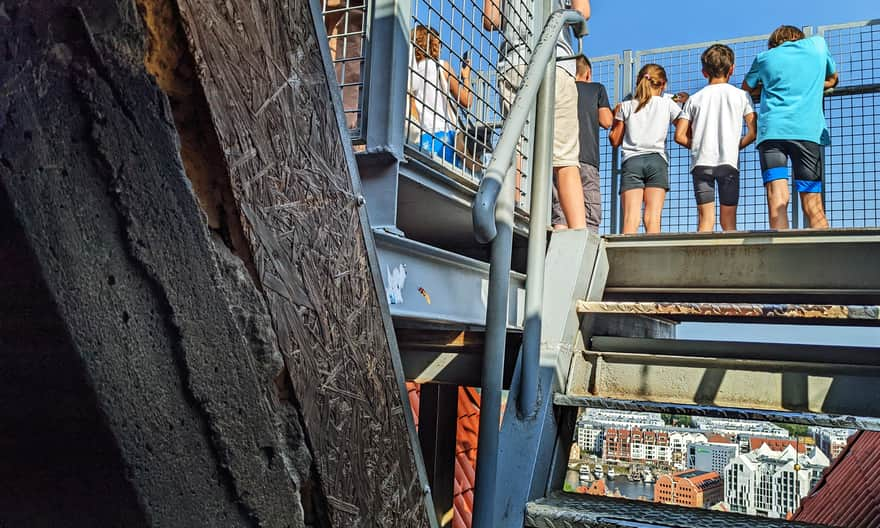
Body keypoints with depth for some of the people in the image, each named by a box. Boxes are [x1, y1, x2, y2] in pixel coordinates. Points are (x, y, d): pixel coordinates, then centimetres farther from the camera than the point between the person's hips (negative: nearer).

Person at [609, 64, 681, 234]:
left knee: (630, 218, -9)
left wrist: (616, 116, 29)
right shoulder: (667, 103, 10)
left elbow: (615, 140, 15)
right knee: (653, 217, -5)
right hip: (657, 160, 0)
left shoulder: (626, 106, 12)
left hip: (631, 161, 1)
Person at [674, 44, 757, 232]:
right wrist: (737, 146, 16)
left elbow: (679, 136, 3)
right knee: (729, 221, 5)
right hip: (729, 161, -1)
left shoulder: (695, 98, 10)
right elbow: (753, 132, 0)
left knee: (705, 219, -1)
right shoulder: (741, 95, 8)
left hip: (701, 162, 1)